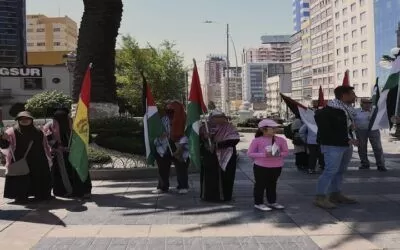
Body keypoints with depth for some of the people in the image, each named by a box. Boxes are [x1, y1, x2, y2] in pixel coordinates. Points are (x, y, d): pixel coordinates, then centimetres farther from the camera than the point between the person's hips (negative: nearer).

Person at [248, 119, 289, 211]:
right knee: (260, 184, 5)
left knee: (272, 184, 17)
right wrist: (264, 154, -21)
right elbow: (250, 153, -11)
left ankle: (272, 202, 30)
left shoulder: (281, 140, -1)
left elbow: (286, 152, 6)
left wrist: (279, 154, -17)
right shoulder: (257, 140, -11)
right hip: (261, 167, -4)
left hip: (276, 167, 4)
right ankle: (258, 203, 16)